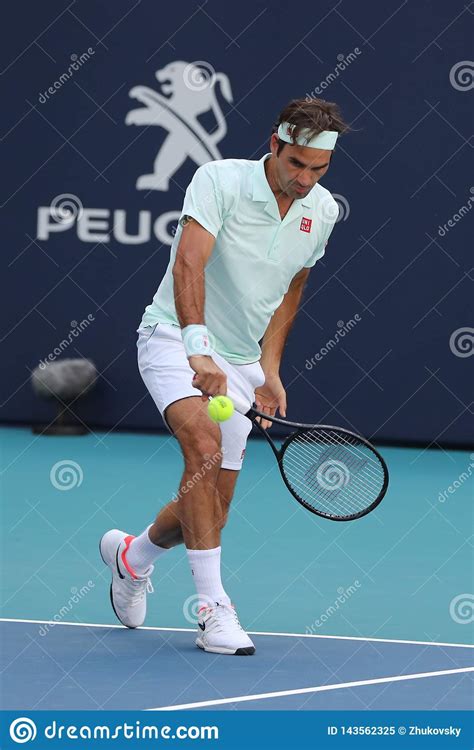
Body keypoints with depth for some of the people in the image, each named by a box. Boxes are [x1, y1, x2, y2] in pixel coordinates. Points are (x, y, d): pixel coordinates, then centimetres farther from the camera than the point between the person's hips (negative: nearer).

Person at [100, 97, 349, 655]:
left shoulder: (322, 212, 0)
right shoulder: (220, 180, -18)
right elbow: (189, 265, -31)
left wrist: (269, 368, 7)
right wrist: (199, 348, -44)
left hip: (239, 363, 6)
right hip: (176, 338, -6)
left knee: (211, 510, 7)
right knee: (205, 445, -32)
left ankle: (132, 556, 39)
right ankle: (213, 607, -29)